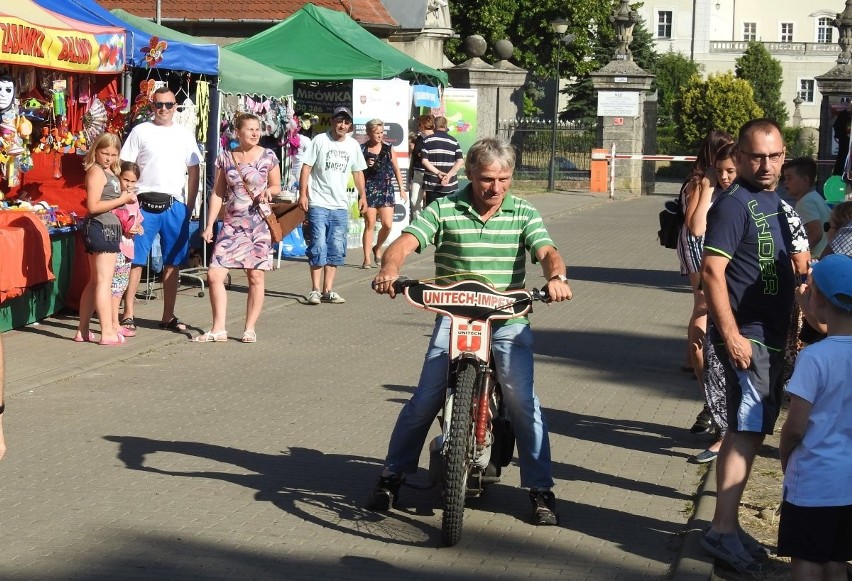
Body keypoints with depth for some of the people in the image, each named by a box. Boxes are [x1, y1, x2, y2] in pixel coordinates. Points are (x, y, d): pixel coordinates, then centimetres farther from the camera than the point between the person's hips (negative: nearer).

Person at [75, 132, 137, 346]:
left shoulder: (110, 172, 18)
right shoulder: (96, 171, -11)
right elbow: (93, 206, -20)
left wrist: (125, 199, 6)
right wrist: (121, 200, -15)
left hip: (109, 229, 10)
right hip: (102, 229, -10)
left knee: (94, 282, 13)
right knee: (103, 281, -9)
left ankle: (83, 331, 18)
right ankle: (107, 332, -9)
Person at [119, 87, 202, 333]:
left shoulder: (185, 135, 11)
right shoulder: (140, 131, 3)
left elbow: (193, 172, 13)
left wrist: (190, 206, 6)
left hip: (175, 206, 3)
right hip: (145, 203, -3)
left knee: (173, 263, 6)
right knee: (135, 260, -3)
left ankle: (168, 316, 14)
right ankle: (128, 314, 1)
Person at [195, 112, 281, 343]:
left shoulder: (268, 156, 0)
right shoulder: (225, 158, 4)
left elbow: (277, 186, 11)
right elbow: (218, 193, 7)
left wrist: (267, 191, -13)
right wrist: (209, 226, 3)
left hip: (259, 223, -2)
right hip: (232, 224, 2)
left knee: (255, 276, 0)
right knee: (214, 274, -5)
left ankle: (250, 329, 11)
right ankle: (218, 329, 4)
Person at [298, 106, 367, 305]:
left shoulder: (353, 145, 9)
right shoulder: (320, 140, -3)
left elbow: (358, 172, 20)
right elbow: (307, 167, -4)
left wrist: (362, 195, 13)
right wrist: (303, 194, -10)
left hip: (340, 206, 4)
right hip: (318, 204, -4)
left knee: (336, 250, 5)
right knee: (318, 247, -7)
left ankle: (328, 290, 11)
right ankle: (315, 290, 0)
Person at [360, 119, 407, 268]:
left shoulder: (388, 149, 7)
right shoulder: (362, 149, 1)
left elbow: (396, 169, 13)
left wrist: (402, 188, 10)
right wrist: (366, 165, -12)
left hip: (386, 189, 2)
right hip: (369, 189, -2)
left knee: (387, 225, -5)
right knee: (370, 224, -3)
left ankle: (378, 248, 23)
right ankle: (367, 259, 3)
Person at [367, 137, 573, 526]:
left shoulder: (523, 214, 4)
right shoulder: (444, 210, -2)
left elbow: (547, 252, -8)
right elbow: (405, 242, -13)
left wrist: (556, 277, -32)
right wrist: (389, 270, -35)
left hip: (508, 319, 1)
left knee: (522, 400, -10)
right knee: (425, 399, -5)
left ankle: (540, 489, 3)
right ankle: (392, 476, 12)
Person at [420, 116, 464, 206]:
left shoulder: (428, 140, 1)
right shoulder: (453, 141, 5)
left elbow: (424, 160, -8)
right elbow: (460, 161, -5)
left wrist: (438, 173, -12)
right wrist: (449, 175, -12)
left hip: (432, 184, -1)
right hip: (450, 185, 1)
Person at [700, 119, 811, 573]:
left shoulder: (778, 204, 14)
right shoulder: (735, 204, -13)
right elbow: (712, 270, -21)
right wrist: (732, 335, -25)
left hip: (772, 334, 9)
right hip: (746, 334, -9)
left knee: (747, 430, 12)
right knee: (748, 430, -11)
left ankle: (726, 525, 19)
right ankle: (723, 529, -9)